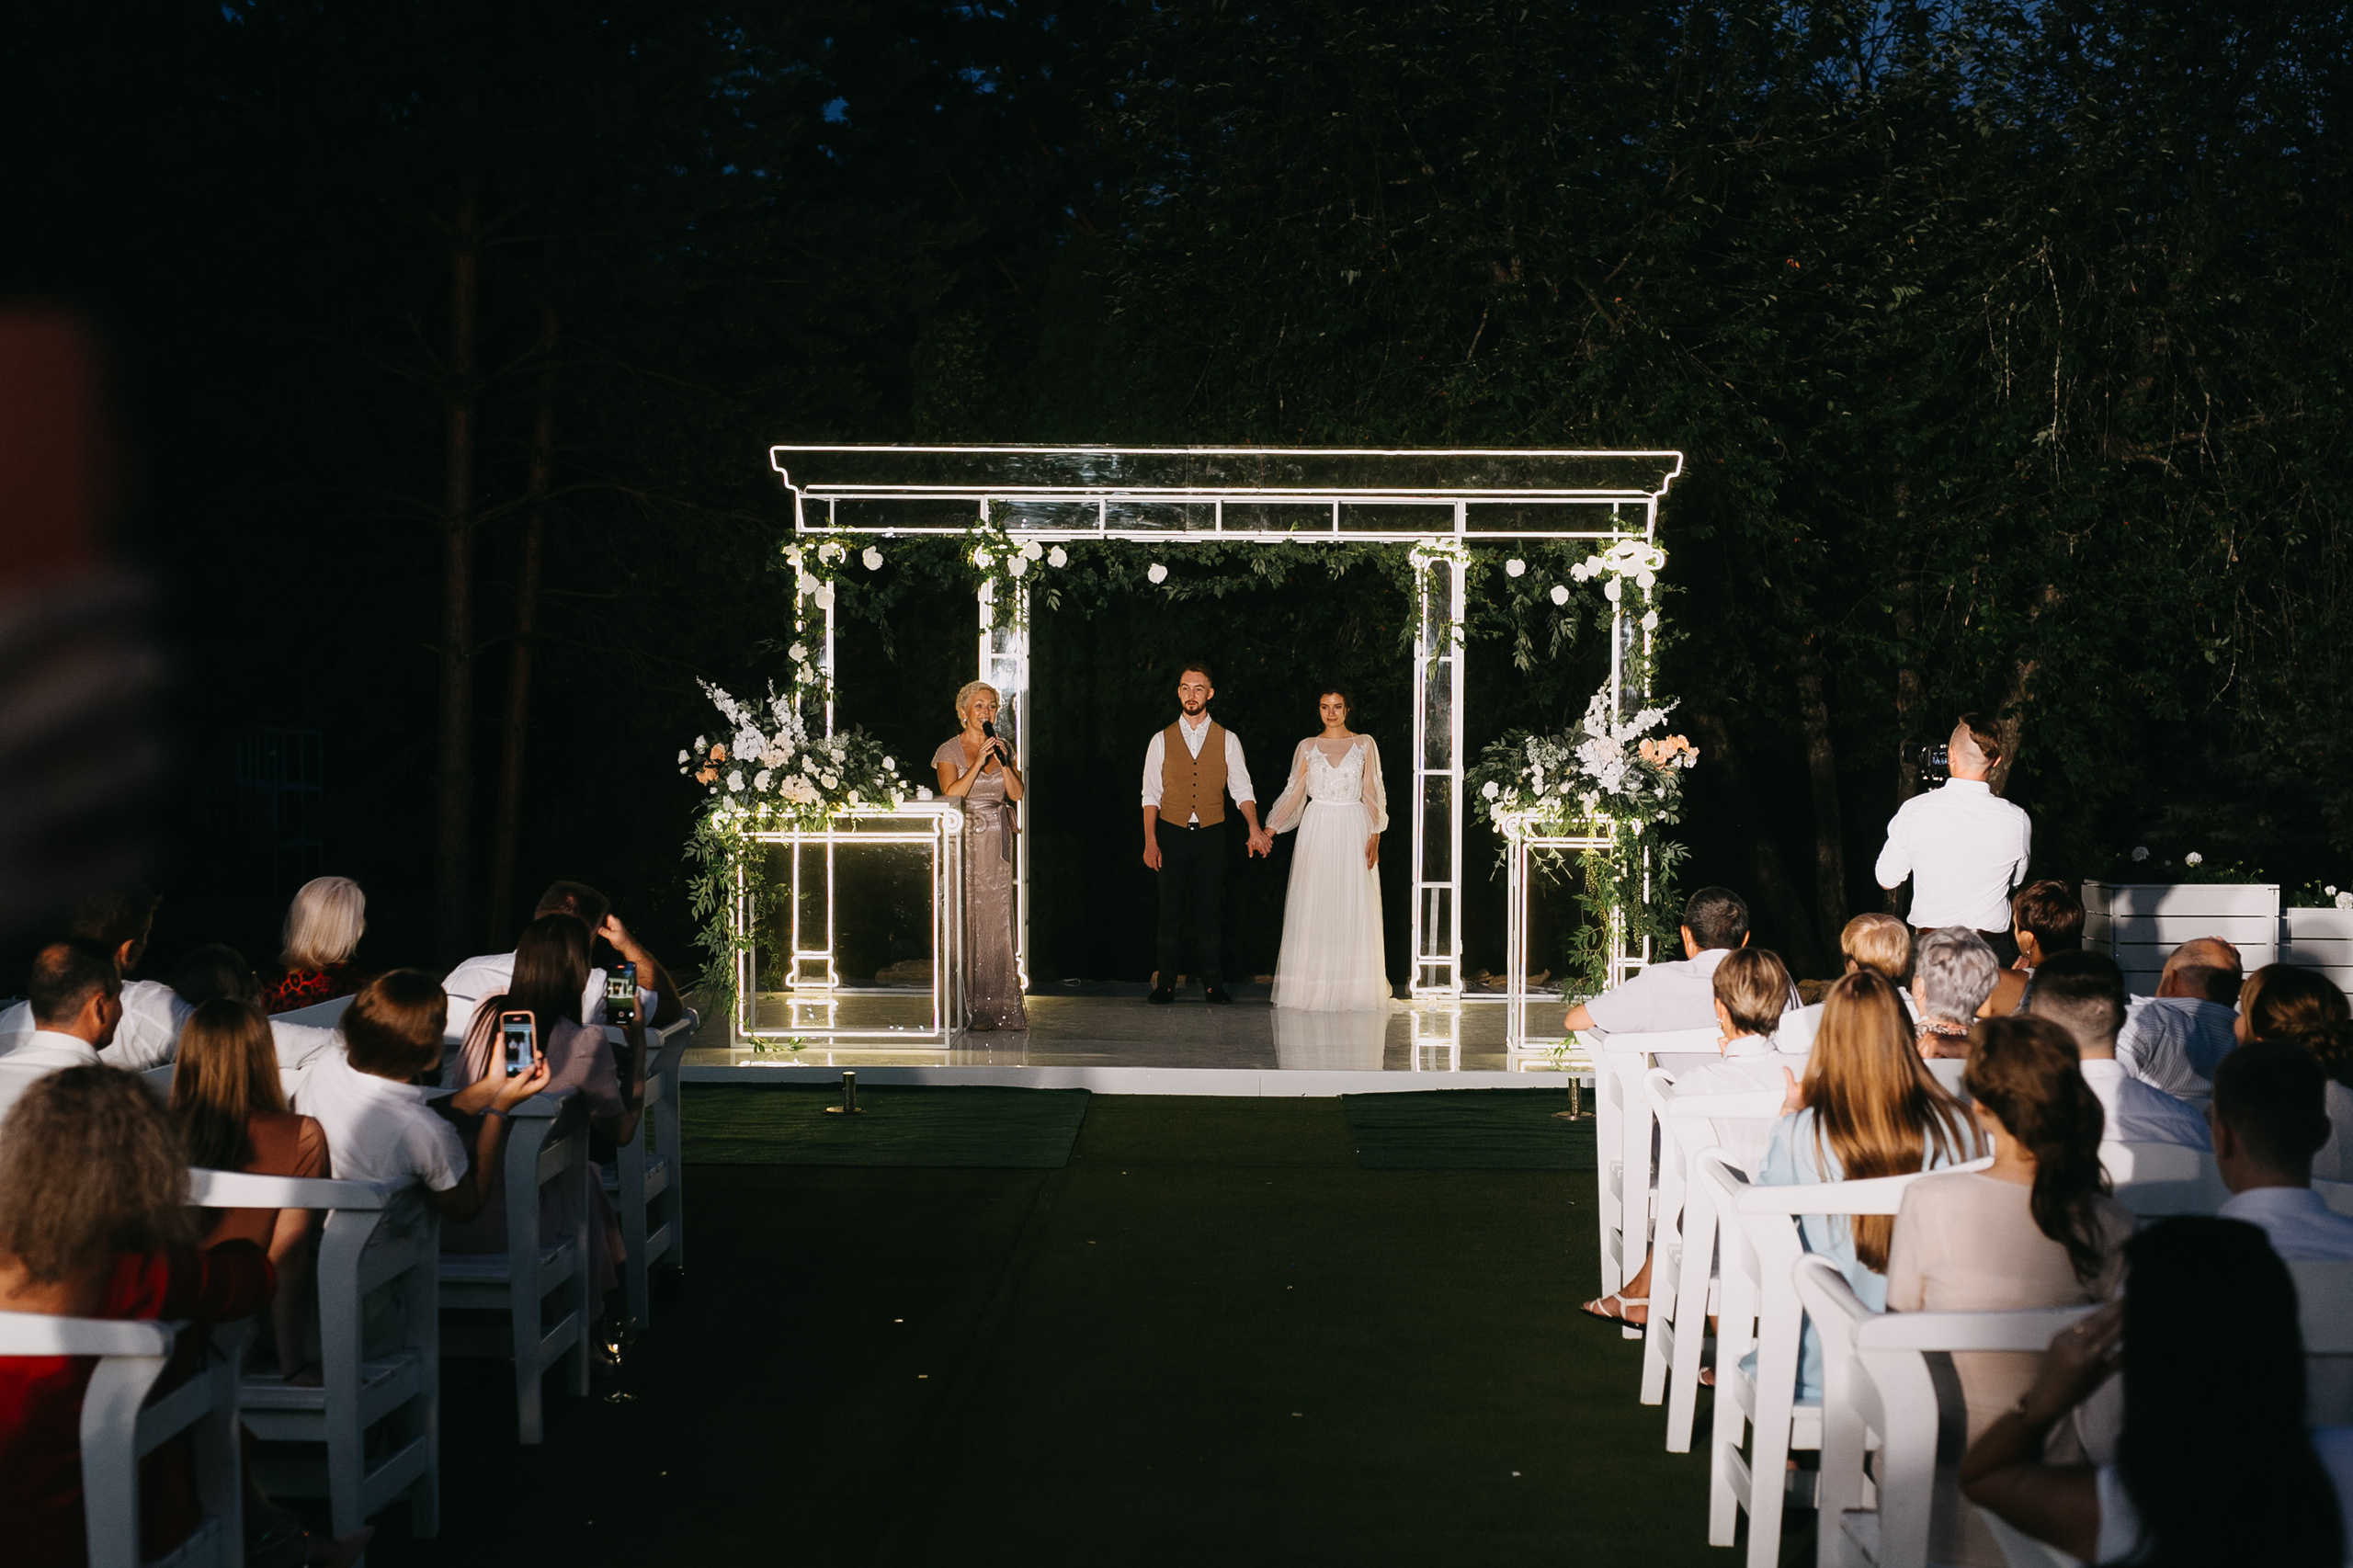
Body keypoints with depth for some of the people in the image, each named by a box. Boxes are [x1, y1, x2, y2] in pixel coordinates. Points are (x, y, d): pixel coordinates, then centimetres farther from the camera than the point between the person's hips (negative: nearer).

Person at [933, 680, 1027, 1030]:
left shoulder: (1003, 748, 13)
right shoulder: (950, 751, 1)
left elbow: (1016, 793, 4)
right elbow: (952, 793, -12)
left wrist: (1003, 761, -9)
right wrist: (979, 761, -16)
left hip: (997, 842, 4)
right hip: (964, 839, -3)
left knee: (997, 919, -1)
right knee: (963, 919, -7)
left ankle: (997, 1005, 2)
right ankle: (962, 1010, -5)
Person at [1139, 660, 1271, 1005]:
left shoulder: (1227, 740, 4)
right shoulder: (1161, 741, 5)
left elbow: (1241, 788, 0)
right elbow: (1151, 794, 4)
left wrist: (1254, 828, -16)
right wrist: (1150, 841, -5)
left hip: (1211, 834, 0)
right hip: (1172, 834, 0)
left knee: (1209, 910, 3)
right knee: (1171, 909, 1)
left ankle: (1212, 983, 10)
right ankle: (1166, 984, 7)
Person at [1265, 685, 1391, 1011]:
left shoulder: (1364, 745, 6)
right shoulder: (1307, 747, 9)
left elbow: (1372, 794, 4)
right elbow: (1293, 793, 8)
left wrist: (1374, 836, -6)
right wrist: (1269, 829, -1)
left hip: (1353, 831, -1)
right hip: (1316, 829, 1)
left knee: (1352, 909, -2)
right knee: (1312, 908, -2)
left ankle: (1351, 989, 2)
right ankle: (1313, 987, 2)